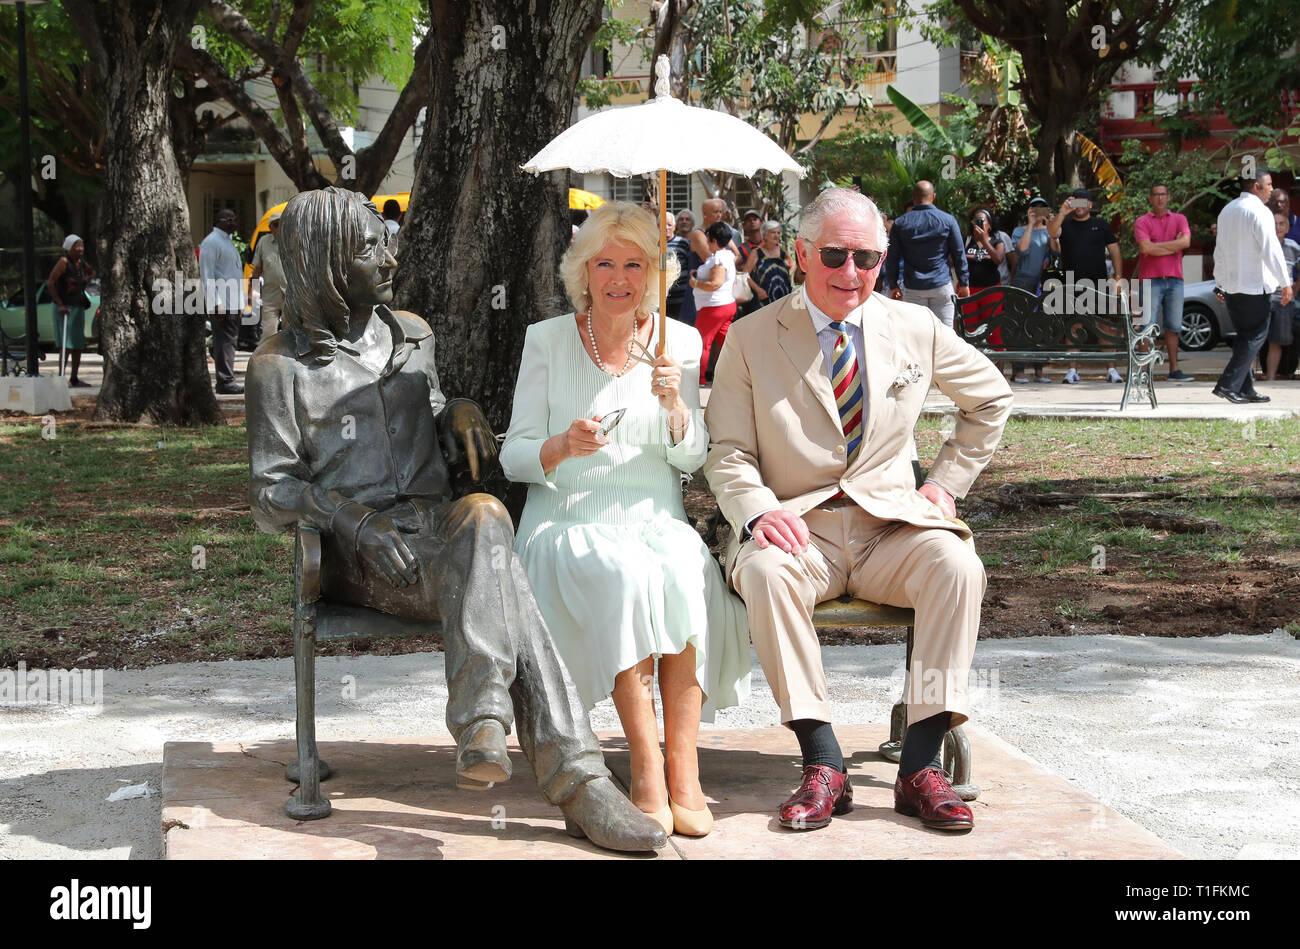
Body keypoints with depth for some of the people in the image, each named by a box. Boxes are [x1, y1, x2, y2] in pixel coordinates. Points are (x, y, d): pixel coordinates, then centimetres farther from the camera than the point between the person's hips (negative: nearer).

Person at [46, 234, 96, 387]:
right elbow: (50, 283, -17)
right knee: (66, 345, -14)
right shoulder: (64, 262, -12)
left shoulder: (81, 263, 9)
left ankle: (74, 379, 18)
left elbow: (92, 271, 33)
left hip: (79, 308, 8)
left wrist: (88, 279, 12)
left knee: (78, 345, 10)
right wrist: (60, 304, -19)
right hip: (65, 308, -8)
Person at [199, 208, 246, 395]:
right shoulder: (211, 242, -9)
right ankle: (225, 382, -9)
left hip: (233, 304, 10)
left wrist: (240, 304, 24)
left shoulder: (228, 241, 21)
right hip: (221, 304, -10)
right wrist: (215, 303, -21)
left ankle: (226, 381, 16)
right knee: (224, 342, -10)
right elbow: (207, 275, -15)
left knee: (229, 341, 11)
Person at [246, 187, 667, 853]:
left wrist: (460, 413, 3)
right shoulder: (280, 366, 2)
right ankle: (577, 780, -41)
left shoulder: (411, 335, 19)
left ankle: (481, 723, -42)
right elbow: (271, 495, -2)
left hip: (435, 523, 5)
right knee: (497, 574, -33)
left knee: (482, 516, -34)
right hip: (354, 550, -4)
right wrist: (352, 516, -20)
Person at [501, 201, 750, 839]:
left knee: (688, 574, -33)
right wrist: (563, 447, -19)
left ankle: (682, 771, -28)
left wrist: (675, 407, -15)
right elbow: (514, 456, 3)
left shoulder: (679, 343, 9)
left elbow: (690, 460, 6)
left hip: (655, 517, 2)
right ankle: (646, 771, -29)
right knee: (622, 574, -35)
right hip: (568, 519, -1)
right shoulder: (548, 340, 5)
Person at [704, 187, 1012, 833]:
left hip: (890, 523, 2)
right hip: (799, 526, -1)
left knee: (956, 563, -30)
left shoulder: (915, 328, 8)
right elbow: (727, 452, 1)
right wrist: (758, 512, -20)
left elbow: (991, 397, 23)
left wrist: (946, 482, 12)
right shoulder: (751, 339, 3)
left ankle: (920, 765, -25)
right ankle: (823, 766, -29)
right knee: (764, 570, -35)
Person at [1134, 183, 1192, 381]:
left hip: (1174, 279, 3)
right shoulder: (1142, 222, 5)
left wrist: (1156, 246, -7)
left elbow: (1186, 241, -6)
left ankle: (1174, 369, 11)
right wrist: (1173, 247, -4)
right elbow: (1145, 248, -12)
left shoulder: (1179, 219, 13)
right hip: (1151, 280, -3)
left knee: (1173, 326, 6)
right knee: (1148, 327, -7)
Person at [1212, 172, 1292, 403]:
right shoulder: (1258, 211, -13)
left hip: (1230, 285, 8)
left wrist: (1220, 282, 24)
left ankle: (1245, 389, 13)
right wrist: (1286, 283, -13)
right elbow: (1271, 250, -17)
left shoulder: (1227, 210, 14)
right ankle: (1228, 385, -11)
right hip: (1254, 285, -8)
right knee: (1256, 335, -3)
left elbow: (1219, 251, 19)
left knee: (1245, 336, 14)